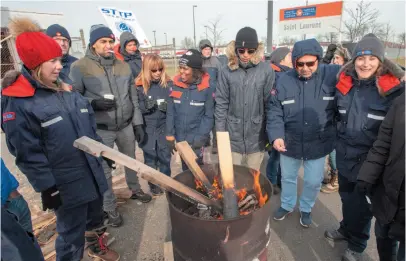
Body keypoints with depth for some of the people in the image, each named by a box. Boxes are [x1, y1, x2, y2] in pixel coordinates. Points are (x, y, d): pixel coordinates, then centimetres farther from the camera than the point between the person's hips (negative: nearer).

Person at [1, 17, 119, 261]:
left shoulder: (67, 90, 6)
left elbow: (90, 126, 13)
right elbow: (27, 153, -15)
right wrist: (47, 187, -14)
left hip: (93, 172, 7)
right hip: (65, 184, -6)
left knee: (95, 217, 26)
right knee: (71, 233, 10)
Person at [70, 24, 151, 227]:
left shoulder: (123, 66, 5)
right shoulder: (80, 67, -10)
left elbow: (133, 99, 7)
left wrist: (138, 124, 6)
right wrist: (93, 103, -24)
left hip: (126, 126, 4)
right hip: (100, 130, -4)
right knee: (104, 170, 9)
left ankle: (135, 190, 46)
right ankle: (109, 208, 29)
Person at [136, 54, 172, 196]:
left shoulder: (168, 83, -3)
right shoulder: (139, 86, -7)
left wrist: (168, 106, -18)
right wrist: (145, 106, -23)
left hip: (164, 126, 1)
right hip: (147, 127, -1)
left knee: (165, 157, 13)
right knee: (150, 158, 12)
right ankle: (153, 184, 31)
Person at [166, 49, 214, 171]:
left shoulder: (206, 87, -13)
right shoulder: (176, 85, -5)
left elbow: (209, 116, -10)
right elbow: (170, 113, -1)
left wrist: (201, 138, -14)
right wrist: (170, 135, -2)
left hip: (197, 139, -3)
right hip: (180, 138, 3)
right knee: (186, 168, 19)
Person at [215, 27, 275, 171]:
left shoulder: (266, 70, -7)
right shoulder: (227, 71, -5)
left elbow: (270, 105, -3)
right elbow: (221, 105, -2)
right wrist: (221, 134, -3)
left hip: (256, 138, 0)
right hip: (232, 137, 0)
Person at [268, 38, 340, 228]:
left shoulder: (333, 75, -13)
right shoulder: (284, 81, -10)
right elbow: (275, 112, -8)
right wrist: (276, 135, -21)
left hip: (318, 143, 0)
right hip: (289, 142, 1)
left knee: (313, 181, 17)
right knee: (288, 177, 21)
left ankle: (306, 208, 46)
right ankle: (287, 205, 48)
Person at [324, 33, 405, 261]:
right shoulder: (345, 84, 0)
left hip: (370, 159, -4)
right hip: (345, 154, 4)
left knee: (362, 203, 12)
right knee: (346, 197, 21)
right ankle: (347, 229, 46)